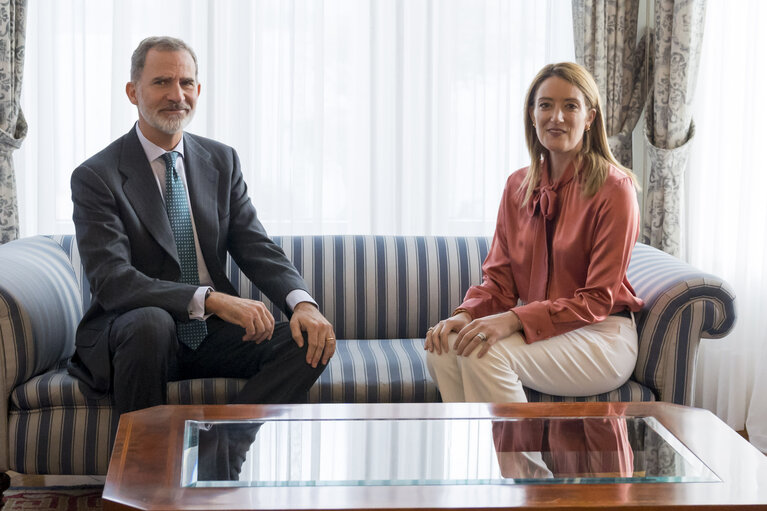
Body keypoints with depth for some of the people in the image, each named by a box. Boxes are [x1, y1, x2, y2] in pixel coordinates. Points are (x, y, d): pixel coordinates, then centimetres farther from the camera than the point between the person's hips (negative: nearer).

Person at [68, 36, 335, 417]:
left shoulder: (222, 161, 9)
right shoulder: (95, 177, -7)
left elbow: (256, 248, 3)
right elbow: (111, 281, -19)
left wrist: (302, 303, -19)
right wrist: (210, 299, -33)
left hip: (212, 333, 5)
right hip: (131, 331, -4)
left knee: (311, 341, -19)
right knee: (151, 321, -38)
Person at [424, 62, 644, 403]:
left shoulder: (614, 188, -11)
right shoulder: (518, 185, 8)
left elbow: (597, 301, -14)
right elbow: (499, 279, 8)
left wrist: (514, 320, -25)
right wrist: (466, 314, -15)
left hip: (600, 337, -6)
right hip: (536, 331, 6)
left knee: (484, 353, -29)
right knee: (443, 347, -22)